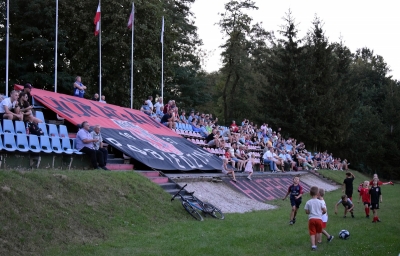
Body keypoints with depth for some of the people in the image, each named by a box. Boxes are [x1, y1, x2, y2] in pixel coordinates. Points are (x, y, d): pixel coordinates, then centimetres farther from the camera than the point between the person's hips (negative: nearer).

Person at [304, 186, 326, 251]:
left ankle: (313, 245, -11)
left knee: (312, 233, 2)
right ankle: (315, 244, 22)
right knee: (318, 232, 18)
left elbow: (306, 212, 0)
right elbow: (325, 210, -2)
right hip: (319, 218, 0)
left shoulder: (308, 202, -2)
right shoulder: (320, 202, -2)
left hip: (311, 219, 0)